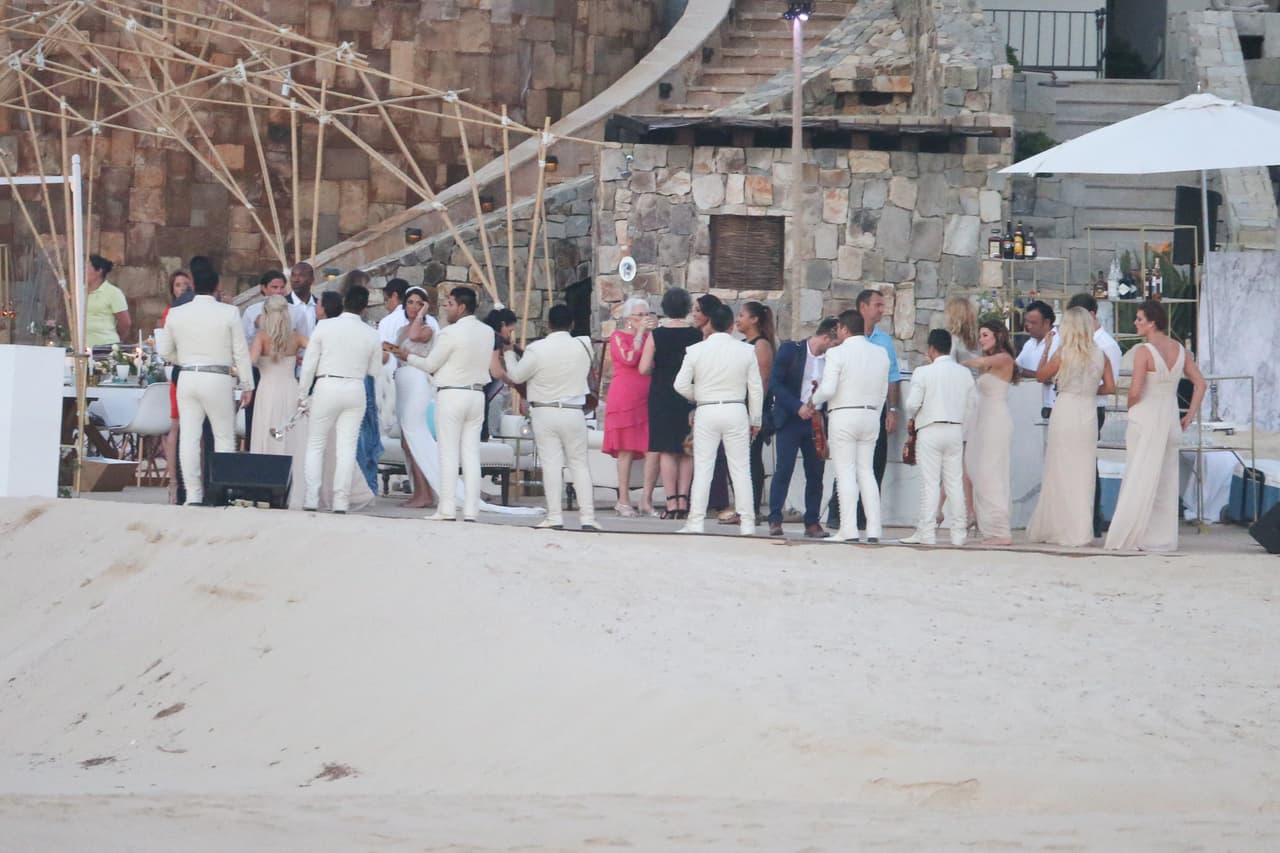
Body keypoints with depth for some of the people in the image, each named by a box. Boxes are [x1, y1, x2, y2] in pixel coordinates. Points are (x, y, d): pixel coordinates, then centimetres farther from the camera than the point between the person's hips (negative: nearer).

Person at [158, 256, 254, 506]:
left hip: (188, 379, 3)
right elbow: (241, 352, -3)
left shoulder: (176, 314, 3)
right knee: (224, 436, 5)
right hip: (218, 379, -3)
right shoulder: (228, 313, -5)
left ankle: (193, 494, 1)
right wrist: (247, 385, 5)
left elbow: (165, 352, 12)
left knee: (189, 436, 3)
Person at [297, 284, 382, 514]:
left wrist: (303, 395, 6)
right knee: (347, 447, 4)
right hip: (355, 390, 2)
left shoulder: (324, 327, -4)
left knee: (315, 445, 7)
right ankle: (341, 500, -1)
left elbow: (309, 364, -3)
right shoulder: (371, 335, 1)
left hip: (327, 387, -2)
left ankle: (311, 500, -1)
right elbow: (375, 370, 9)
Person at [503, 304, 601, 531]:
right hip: (574, 413, 2)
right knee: (579, 464, 8)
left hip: (544, 413, -2)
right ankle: (587, 517, 3)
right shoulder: (583, 346, -4)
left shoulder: (536, 350, -11)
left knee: (551, 464, -1)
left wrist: (508, 353, 16)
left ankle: (555, 517, -4)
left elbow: (516, 375, -1)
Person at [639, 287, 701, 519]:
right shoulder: (696, 335, -4)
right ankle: (683, 500, 4)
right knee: (687, 451, 10)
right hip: (690, 396, 1)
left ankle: (671, 502, -3)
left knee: (666, 451, 2)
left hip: (662, 396, -1)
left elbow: (644, 368, -9)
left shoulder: (656, 335, -6)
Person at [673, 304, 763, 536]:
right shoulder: (746, 351, -2)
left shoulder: (696, 351, -4)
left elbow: (680, 385, -5)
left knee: (703, 467, 3)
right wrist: (755, 420, 10)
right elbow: (756, 388, 1)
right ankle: (747, 523, 2)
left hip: (706, 412, 0)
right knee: (740, 469, 4)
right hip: (736, 411, 0)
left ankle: (696, 521, 0)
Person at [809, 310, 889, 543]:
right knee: (866, 471, 9)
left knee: (846, 472, -4)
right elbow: (883, 392, 10)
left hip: (843, 416, -5)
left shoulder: (837, 353, -9)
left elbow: (828, 389, -16)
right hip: (871, 416, 5)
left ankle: (848, 529, -10)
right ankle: (874, 529, 3)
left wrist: (813, 401, 3)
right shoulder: (880, 353, 8)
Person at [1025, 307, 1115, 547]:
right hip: (1089, 413, 3)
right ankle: (1082, 530, 8)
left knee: (1061, 473, 5)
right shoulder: (1099, 355, 2)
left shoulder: (1062, 352, -7)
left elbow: (1041, 376, 4)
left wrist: (1046, 348, 11)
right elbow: (1110, 387, 4)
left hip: (1065, 409, -3)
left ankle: (1058, 528, 8)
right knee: (1084, 472, 7)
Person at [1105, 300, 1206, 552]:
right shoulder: (1180, 350, 5)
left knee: (1139, 478, -1)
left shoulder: (1144, 351, -14)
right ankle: (1162, 538, 13)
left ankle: (1127, 537, 0)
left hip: (1145, 418, -6)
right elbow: (1200, 384, 6)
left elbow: (1135, 391, -18)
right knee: (1166, 480, 11)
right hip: (1170, 418, 6)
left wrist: (1131, 408, 3)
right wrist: (1190, 416, 10)